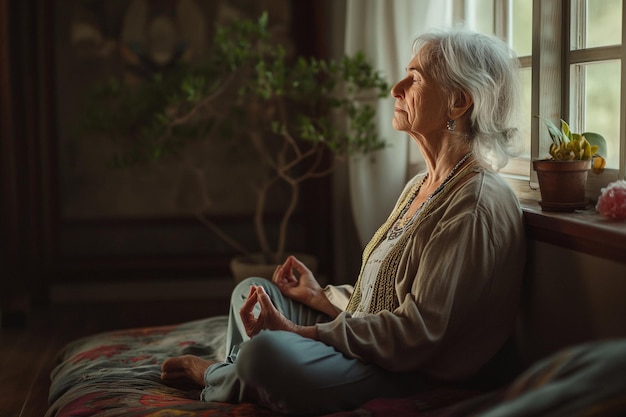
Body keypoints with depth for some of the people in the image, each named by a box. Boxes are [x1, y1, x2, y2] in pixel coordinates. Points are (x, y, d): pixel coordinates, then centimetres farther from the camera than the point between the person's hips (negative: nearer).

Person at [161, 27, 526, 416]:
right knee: (252, 290, 15)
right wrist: (321, 296, 12)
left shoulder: (478, 206, -19)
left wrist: (301, 333, -20)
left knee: (266, 351, -28)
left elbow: (417, 335, -23)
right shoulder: (421, 186, 13)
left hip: (415, 380, -10)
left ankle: (215, 378, 6)